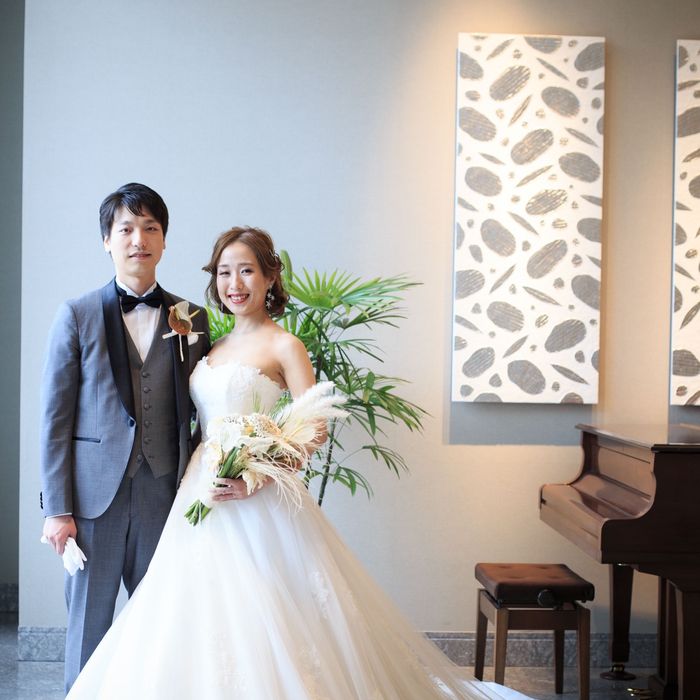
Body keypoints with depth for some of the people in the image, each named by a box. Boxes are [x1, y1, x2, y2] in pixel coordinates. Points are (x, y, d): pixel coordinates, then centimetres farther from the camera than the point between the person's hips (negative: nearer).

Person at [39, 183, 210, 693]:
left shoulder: (193, 319, 6)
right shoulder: (77, 316, 0)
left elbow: (200, 412, 8)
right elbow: (55, 418, -2)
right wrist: (57, 509, -6)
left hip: (166, 495, 2)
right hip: (95, 493, -1)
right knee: (89, 618, 9)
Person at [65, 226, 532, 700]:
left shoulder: (283, 346, -5)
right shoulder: (214, 344, 13)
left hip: (256, 499, -6)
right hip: (203, 489, 6)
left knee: (256, 617, -3)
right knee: (204, 621, 9)